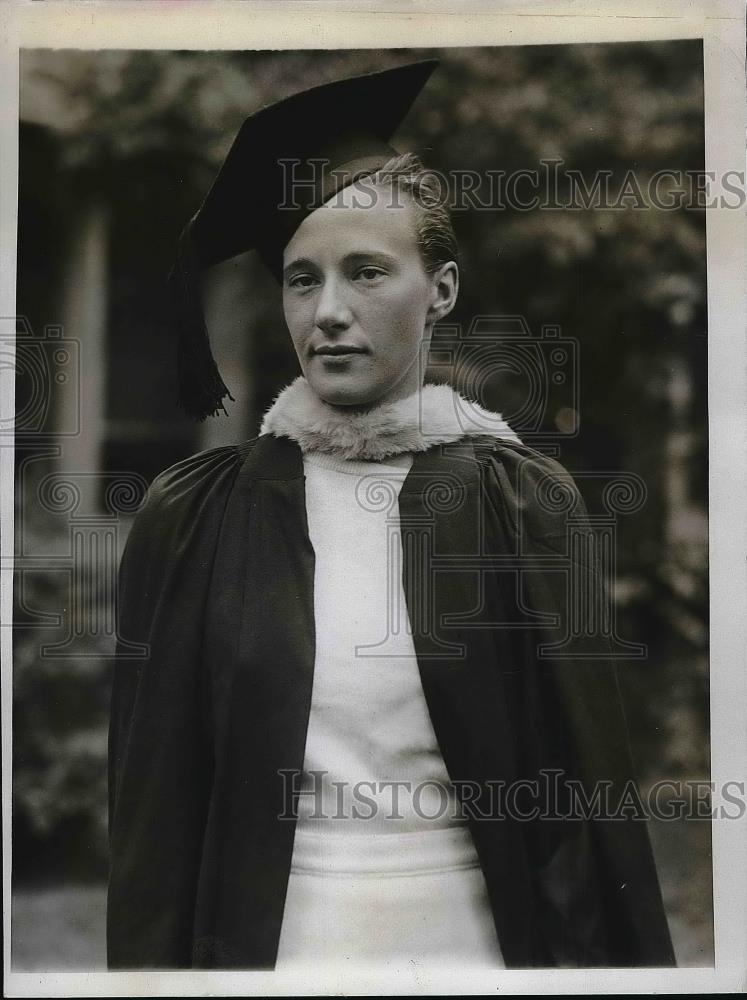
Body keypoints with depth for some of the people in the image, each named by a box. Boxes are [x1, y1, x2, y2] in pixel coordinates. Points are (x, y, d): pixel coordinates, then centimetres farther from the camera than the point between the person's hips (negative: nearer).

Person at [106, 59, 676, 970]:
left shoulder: (522, 502, -4)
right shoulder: (192, 516, -3)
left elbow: (585, 781, -4)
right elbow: (153, 801, -1)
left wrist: (620, 956, -7)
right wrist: (151, 957, -4)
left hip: (477, 936, 0)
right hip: (268, 939, 1)